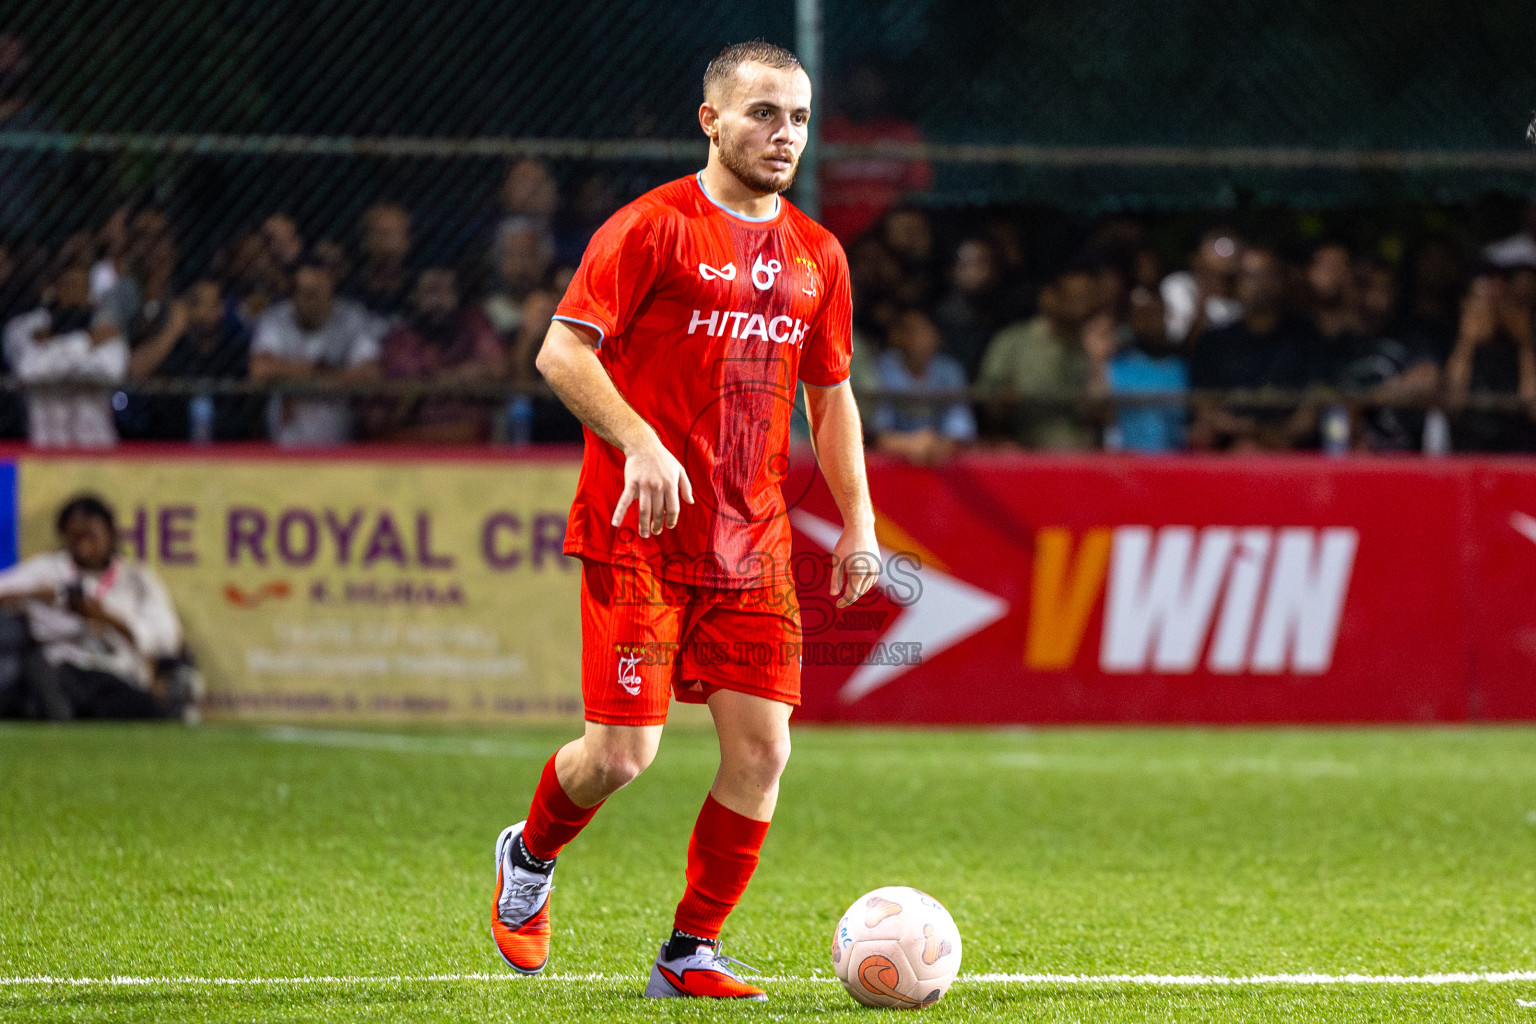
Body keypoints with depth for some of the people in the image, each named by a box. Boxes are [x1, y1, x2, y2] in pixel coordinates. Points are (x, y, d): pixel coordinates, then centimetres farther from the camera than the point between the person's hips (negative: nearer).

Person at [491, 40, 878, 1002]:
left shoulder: (816, 255, 12)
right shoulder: (654, 227, -6)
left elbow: (832, 394, 21)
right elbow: (562, 351, -11)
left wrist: (858, 522, 11)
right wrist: (639, 442, -24)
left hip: (754, 546, 5)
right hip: (638, 535, -5)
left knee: (762, 748, -5)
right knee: (623, 752, -9)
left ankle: (692, 952, 9)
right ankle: (530, 858, 23)